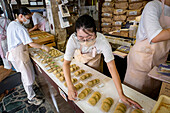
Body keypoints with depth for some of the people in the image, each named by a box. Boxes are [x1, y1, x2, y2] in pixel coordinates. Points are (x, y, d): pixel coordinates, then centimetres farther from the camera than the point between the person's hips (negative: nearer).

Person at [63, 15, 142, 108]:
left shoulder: (102, 41, -42)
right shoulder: (73, 39, -40)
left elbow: (111, 67, -40)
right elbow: (66, 63, -35)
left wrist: (121, 94, -41)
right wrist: (70, 86, -47)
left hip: (93, 60, -1)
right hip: (79, 58, 1)